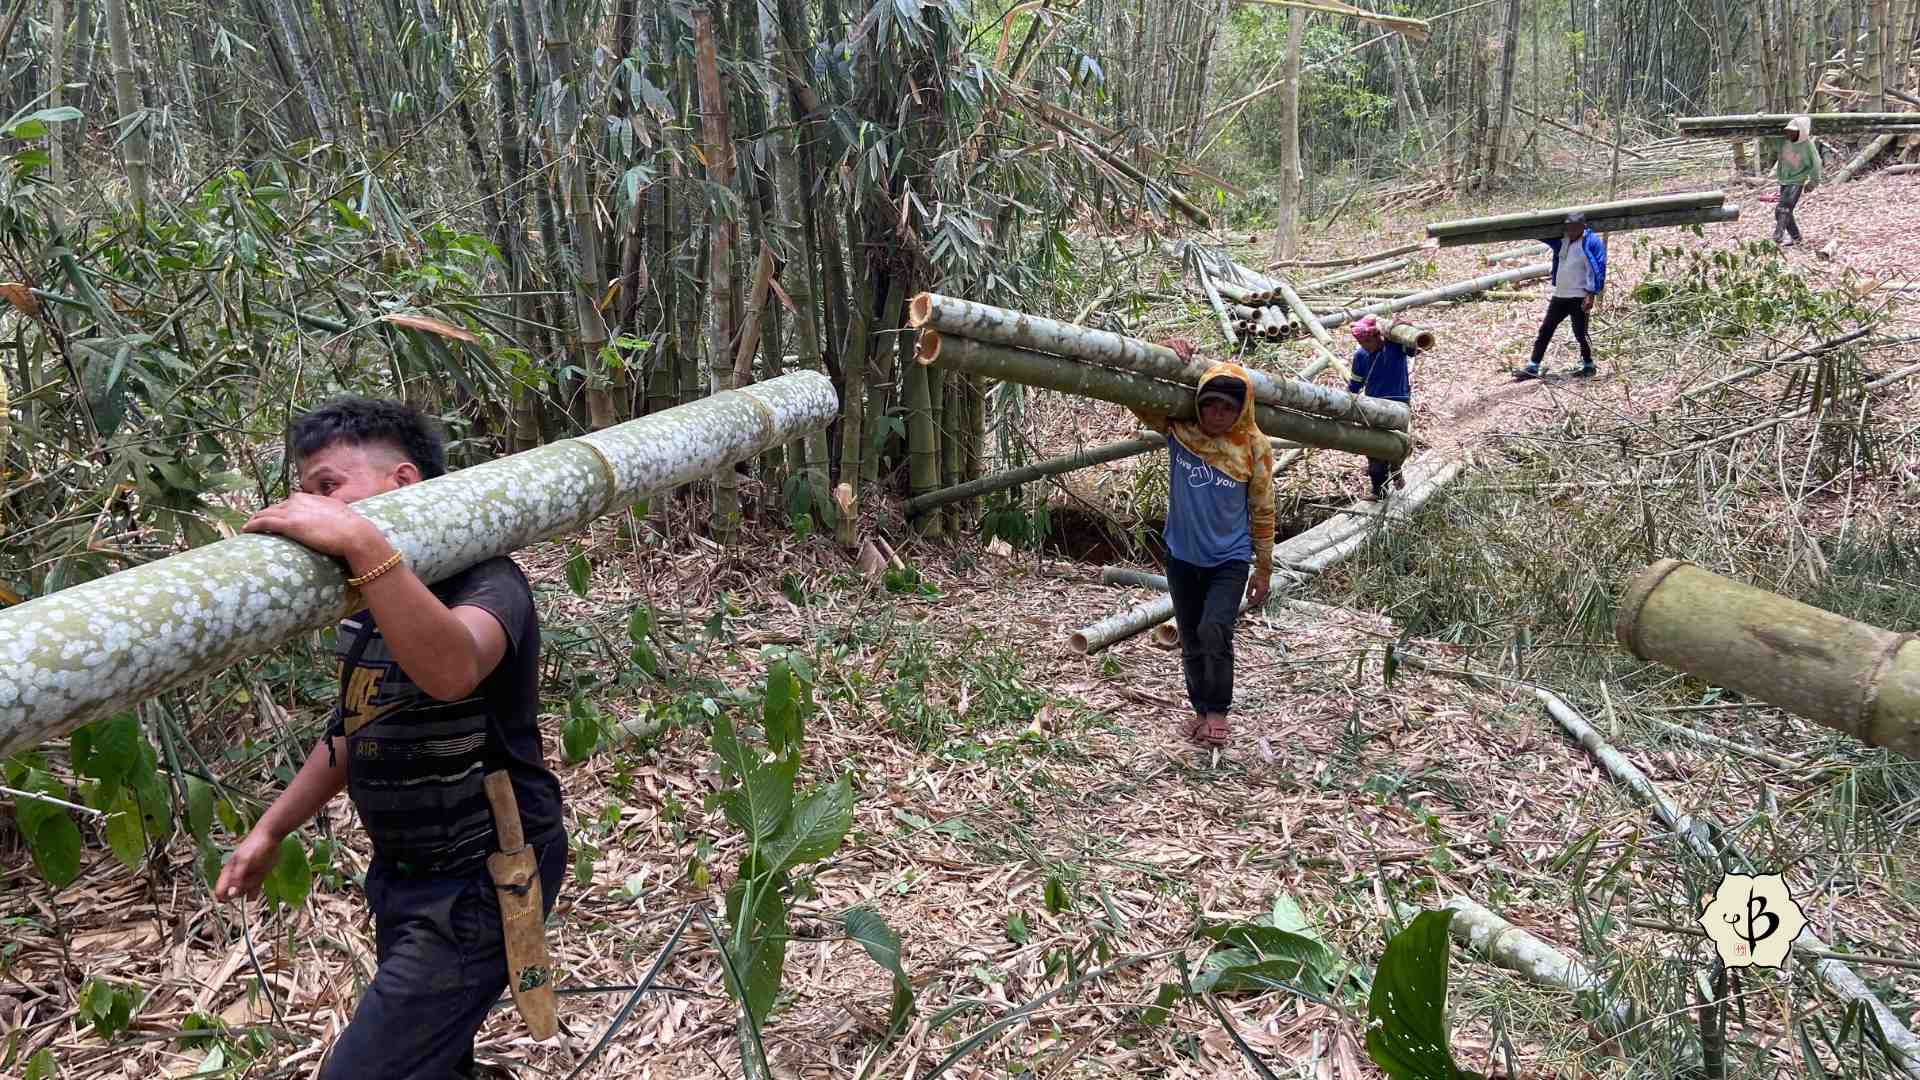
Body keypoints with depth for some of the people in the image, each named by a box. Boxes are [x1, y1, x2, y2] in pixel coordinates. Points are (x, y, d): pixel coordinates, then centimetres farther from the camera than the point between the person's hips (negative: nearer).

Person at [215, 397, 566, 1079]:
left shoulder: (484, 581, -20)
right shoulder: (369, 601, 7)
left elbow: (452, 671, -44)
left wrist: (359, 543, -50)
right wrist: (271, 830, 17)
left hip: (477, 886, -9)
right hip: (403, 871, 9)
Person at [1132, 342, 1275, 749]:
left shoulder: (1254, 447, -11)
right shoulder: (1179, 428, -8)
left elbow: (1262, 511, -2)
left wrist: (1264, 569, 2)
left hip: (1229, 559, -3)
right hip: (1182, 555, 3)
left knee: (1215, 631, -21)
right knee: (1191, 642, 13)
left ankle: (1218, 711, 0)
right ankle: (1201, 709, 33)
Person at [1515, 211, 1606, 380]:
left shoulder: (1592, 243, -11)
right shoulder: (1562, 239, 6)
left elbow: (1598, 270, -14)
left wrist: (1591, 295, -19)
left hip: (1579, 297, -7)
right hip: (1559, 295, 7)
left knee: (1580, 333, 2)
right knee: (1545, 330, 4)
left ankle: (1588, 366, 21)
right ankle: (1532, 368, 7)